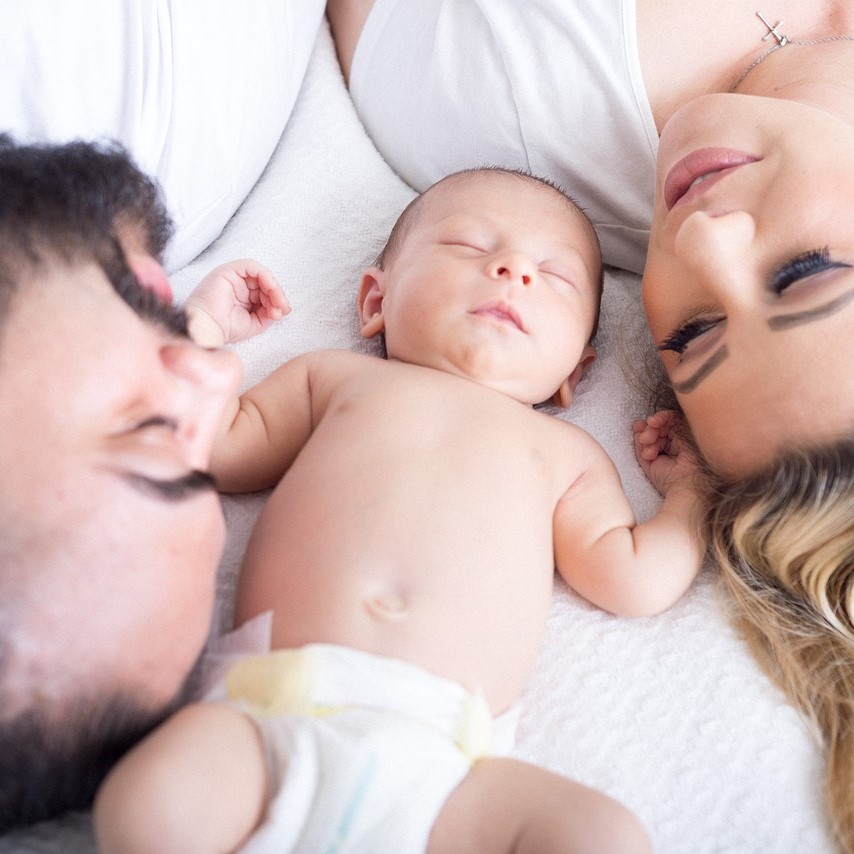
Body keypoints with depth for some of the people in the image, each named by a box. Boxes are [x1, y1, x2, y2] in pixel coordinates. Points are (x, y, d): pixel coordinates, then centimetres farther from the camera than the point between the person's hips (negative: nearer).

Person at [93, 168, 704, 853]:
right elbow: (217, 449, 23)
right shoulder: (335, 374, 27)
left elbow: (634, 581, 17)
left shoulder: (568, 451, 25)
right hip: (269, 713, 0)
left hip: (434, 755, 1)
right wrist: (202, 328, 22)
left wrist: (691, 485, 28)